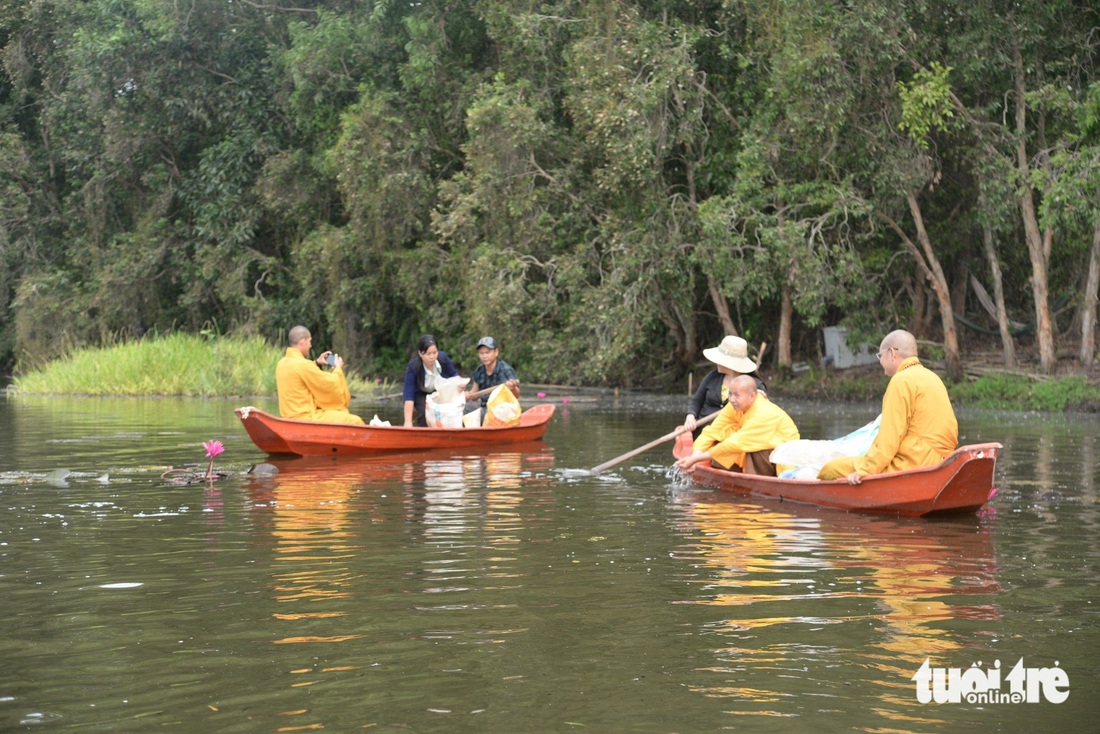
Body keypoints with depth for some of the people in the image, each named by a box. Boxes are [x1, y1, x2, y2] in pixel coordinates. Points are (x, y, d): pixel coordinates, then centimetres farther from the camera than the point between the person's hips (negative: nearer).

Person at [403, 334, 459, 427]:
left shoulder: (443, 358, -25)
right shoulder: (412, 368, -35)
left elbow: (454, 374, -5)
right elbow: (408, 396, -37)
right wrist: (408, 422, -43)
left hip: (440, 392, 4)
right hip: (421, 394, -4)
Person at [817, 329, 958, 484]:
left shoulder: (902, 380, -11)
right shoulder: (932, 377, 18)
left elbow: (889, 438, -16)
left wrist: (865, 472, -14)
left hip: (910, 466, -10)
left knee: (831, 470, -8)